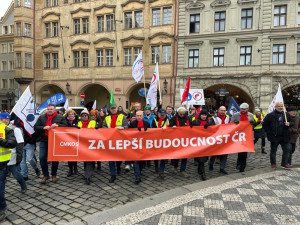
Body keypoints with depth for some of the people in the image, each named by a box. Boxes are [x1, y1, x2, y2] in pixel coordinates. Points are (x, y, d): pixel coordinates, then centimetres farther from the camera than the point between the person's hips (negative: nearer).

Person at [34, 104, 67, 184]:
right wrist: (44, 127, -14)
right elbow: (36, 128, 4)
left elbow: (65, 126, -5)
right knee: (42, 158, -1)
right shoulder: (41, 117, 8)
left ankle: (54, 175, 24)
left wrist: (57, 125, -20)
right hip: (44, 142, 2)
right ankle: (45, 175, 16)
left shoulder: (60, 117, 2)